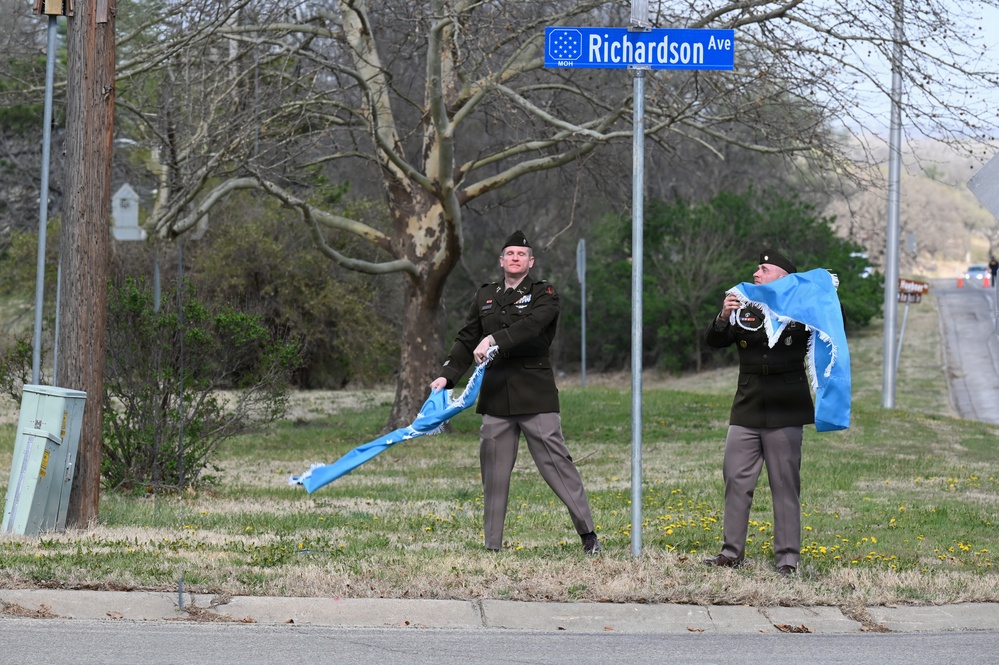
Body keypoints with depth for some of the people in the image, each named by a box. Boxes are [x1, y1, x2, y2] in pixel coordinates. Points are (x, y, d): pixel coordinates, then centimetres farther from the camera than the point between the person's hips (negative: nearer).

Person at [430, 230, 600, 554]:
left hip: (535, 392, -4)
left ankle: (587, 533, -1)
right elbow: (467, 340, 16)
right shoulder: (485, 296, 17)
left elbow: (532, 324, -18)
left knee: (556, 461, -7)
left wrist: (494, 340, -30)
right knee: (493, 468, 4)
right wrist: (447, 375, 2)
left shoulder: (544, 294, 2)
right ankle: (492, 544, 9)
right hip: (495, 395, 4)